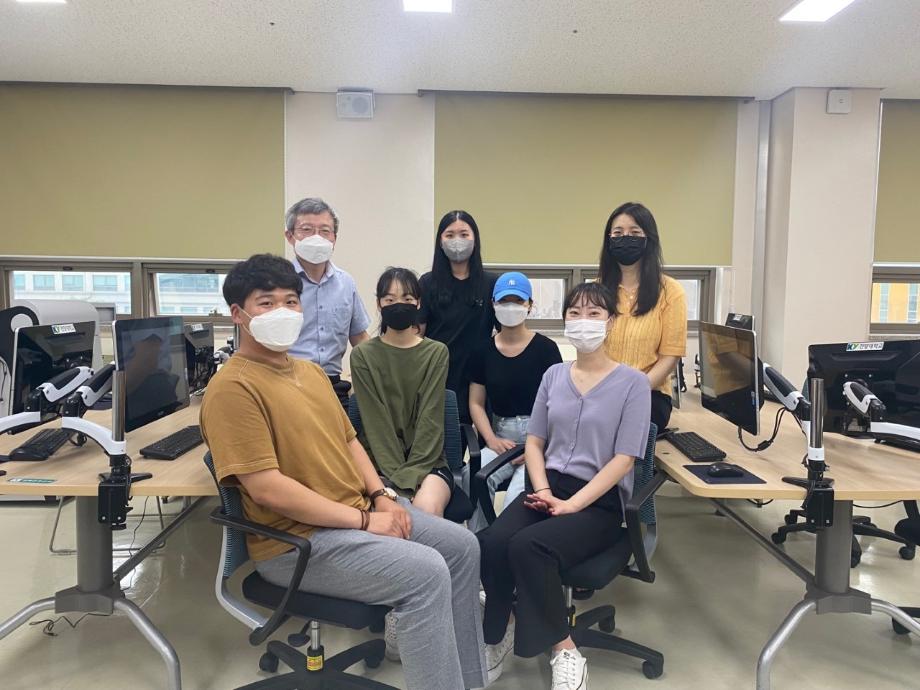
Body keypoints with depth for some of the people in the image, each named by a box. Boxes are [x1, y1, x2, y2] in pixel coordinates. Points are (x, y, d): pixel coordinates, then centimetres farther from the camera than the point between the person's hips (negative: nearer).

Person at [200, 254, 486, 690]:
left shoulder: (311, 371, 14)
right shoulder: (233, 387, -17)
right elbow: (267, 488, -23)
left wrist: (380, 496, 1)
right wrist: (363, 520, -20)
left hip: (358, 510, 9)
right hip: (297, 540, -9)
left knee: (461, 546, 6)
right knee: (426, 572, -23)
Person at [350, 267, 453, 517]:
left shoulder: (436, 352, 4)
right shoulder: (363, 355, 2)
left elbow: (430, 418, -4)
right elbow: (375, 421, -5)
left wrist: (410, 475, -15)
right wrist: (398, 476, -15)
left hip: (426, 460, 0)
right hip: (380, 461, 0)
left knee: (428, 508, -29)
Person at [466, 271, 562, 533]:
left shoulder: (545, 348, -2)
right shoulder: (484, 351, 8)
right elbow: (476, 403, 10)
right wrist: (492, 440, -5)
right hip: (502, 439, 3)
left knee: (517, 497, -28)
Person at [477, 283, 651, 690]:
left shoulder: (632, 382, -2)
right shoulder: (553, 375, 13)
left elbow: (624, 459, -9)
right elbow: (534, 441, 13)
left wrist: (572, 504, -18)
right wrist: (542, 490, -6)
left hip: (600, 502, -4)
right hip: (549, 487, 4)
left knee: (527, 547, -32)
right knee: (491, 544, -27)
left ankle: (564, 651, -11)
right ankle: (497, 633, -1)